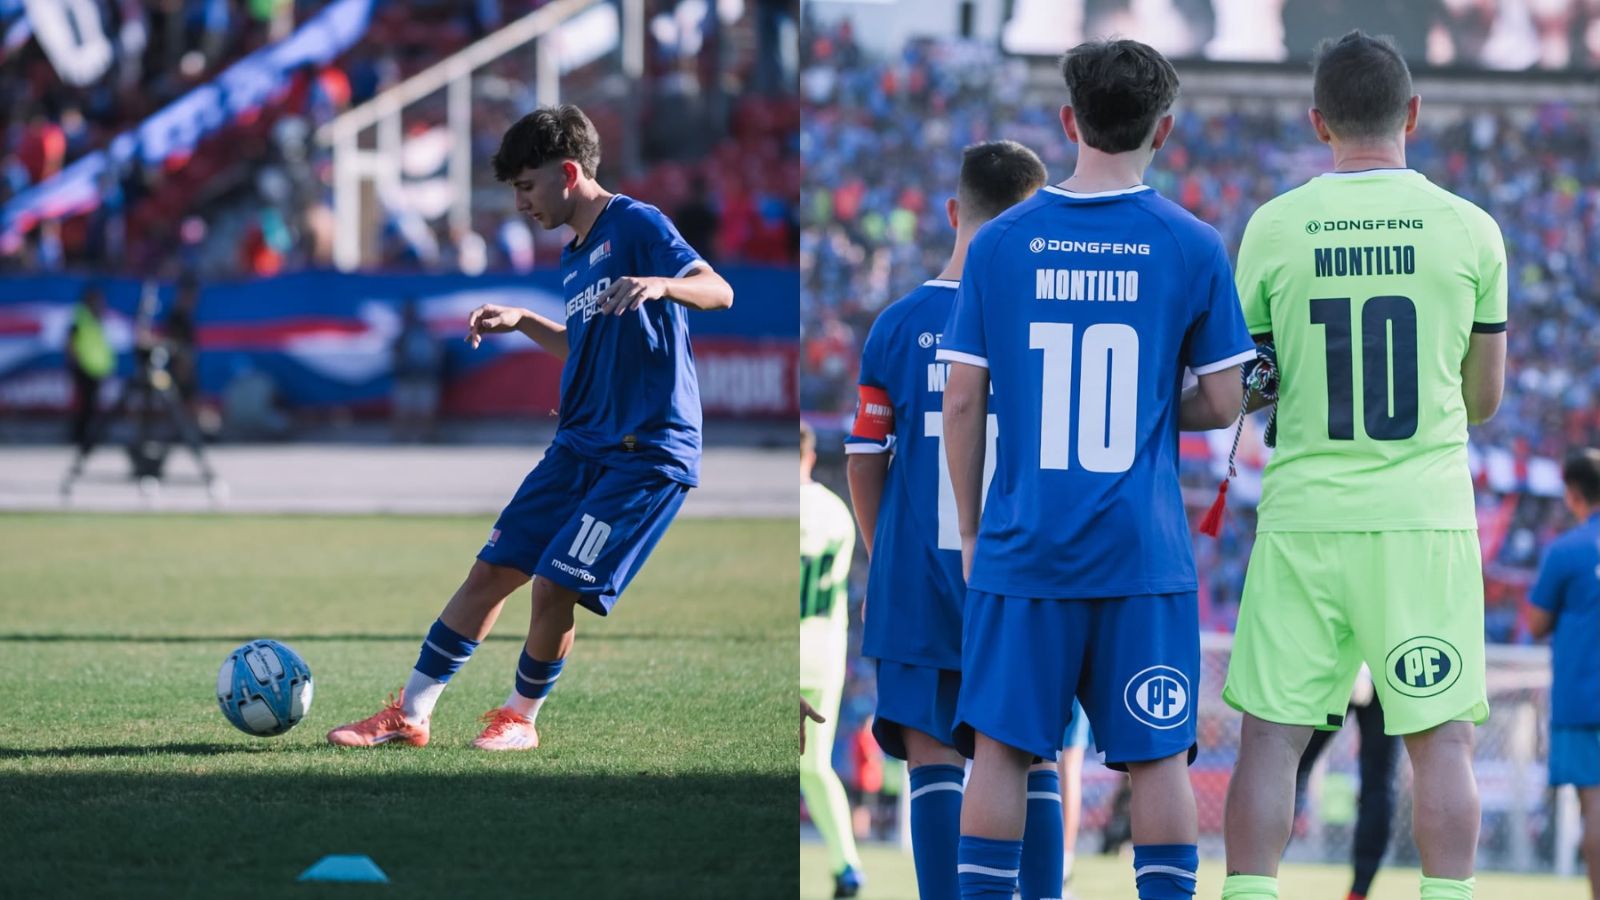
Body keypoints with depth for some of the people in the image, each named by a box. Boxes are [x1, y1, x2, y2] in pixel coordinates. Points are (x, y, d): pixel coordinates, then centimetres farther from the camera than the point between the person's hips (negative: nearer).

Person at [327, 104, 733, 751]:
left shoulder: (636, 225, -10)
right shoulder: (573, 258, 16)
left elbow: (719, 291, -21)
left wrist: (656, 284, -39)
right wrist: (521, 323, 23)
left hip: (648, 454, -9)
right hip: (579, 447, 9)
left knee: (555, 587, -14)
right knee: (492, 570, 6)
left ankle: (520, 718, 10)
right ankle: (409, 715, 13)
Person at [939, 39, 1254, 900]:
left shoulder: (999, 242, 1)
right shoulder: (1191, 247, -2)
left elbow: (962, 400, 2)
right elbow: (1222, 402, 1)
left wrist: (969, 530, 12)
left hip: (1022, 544, 1)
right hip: (1144, 545, -1)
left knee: (999, 750, 5)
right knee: (1158, 755, 5)